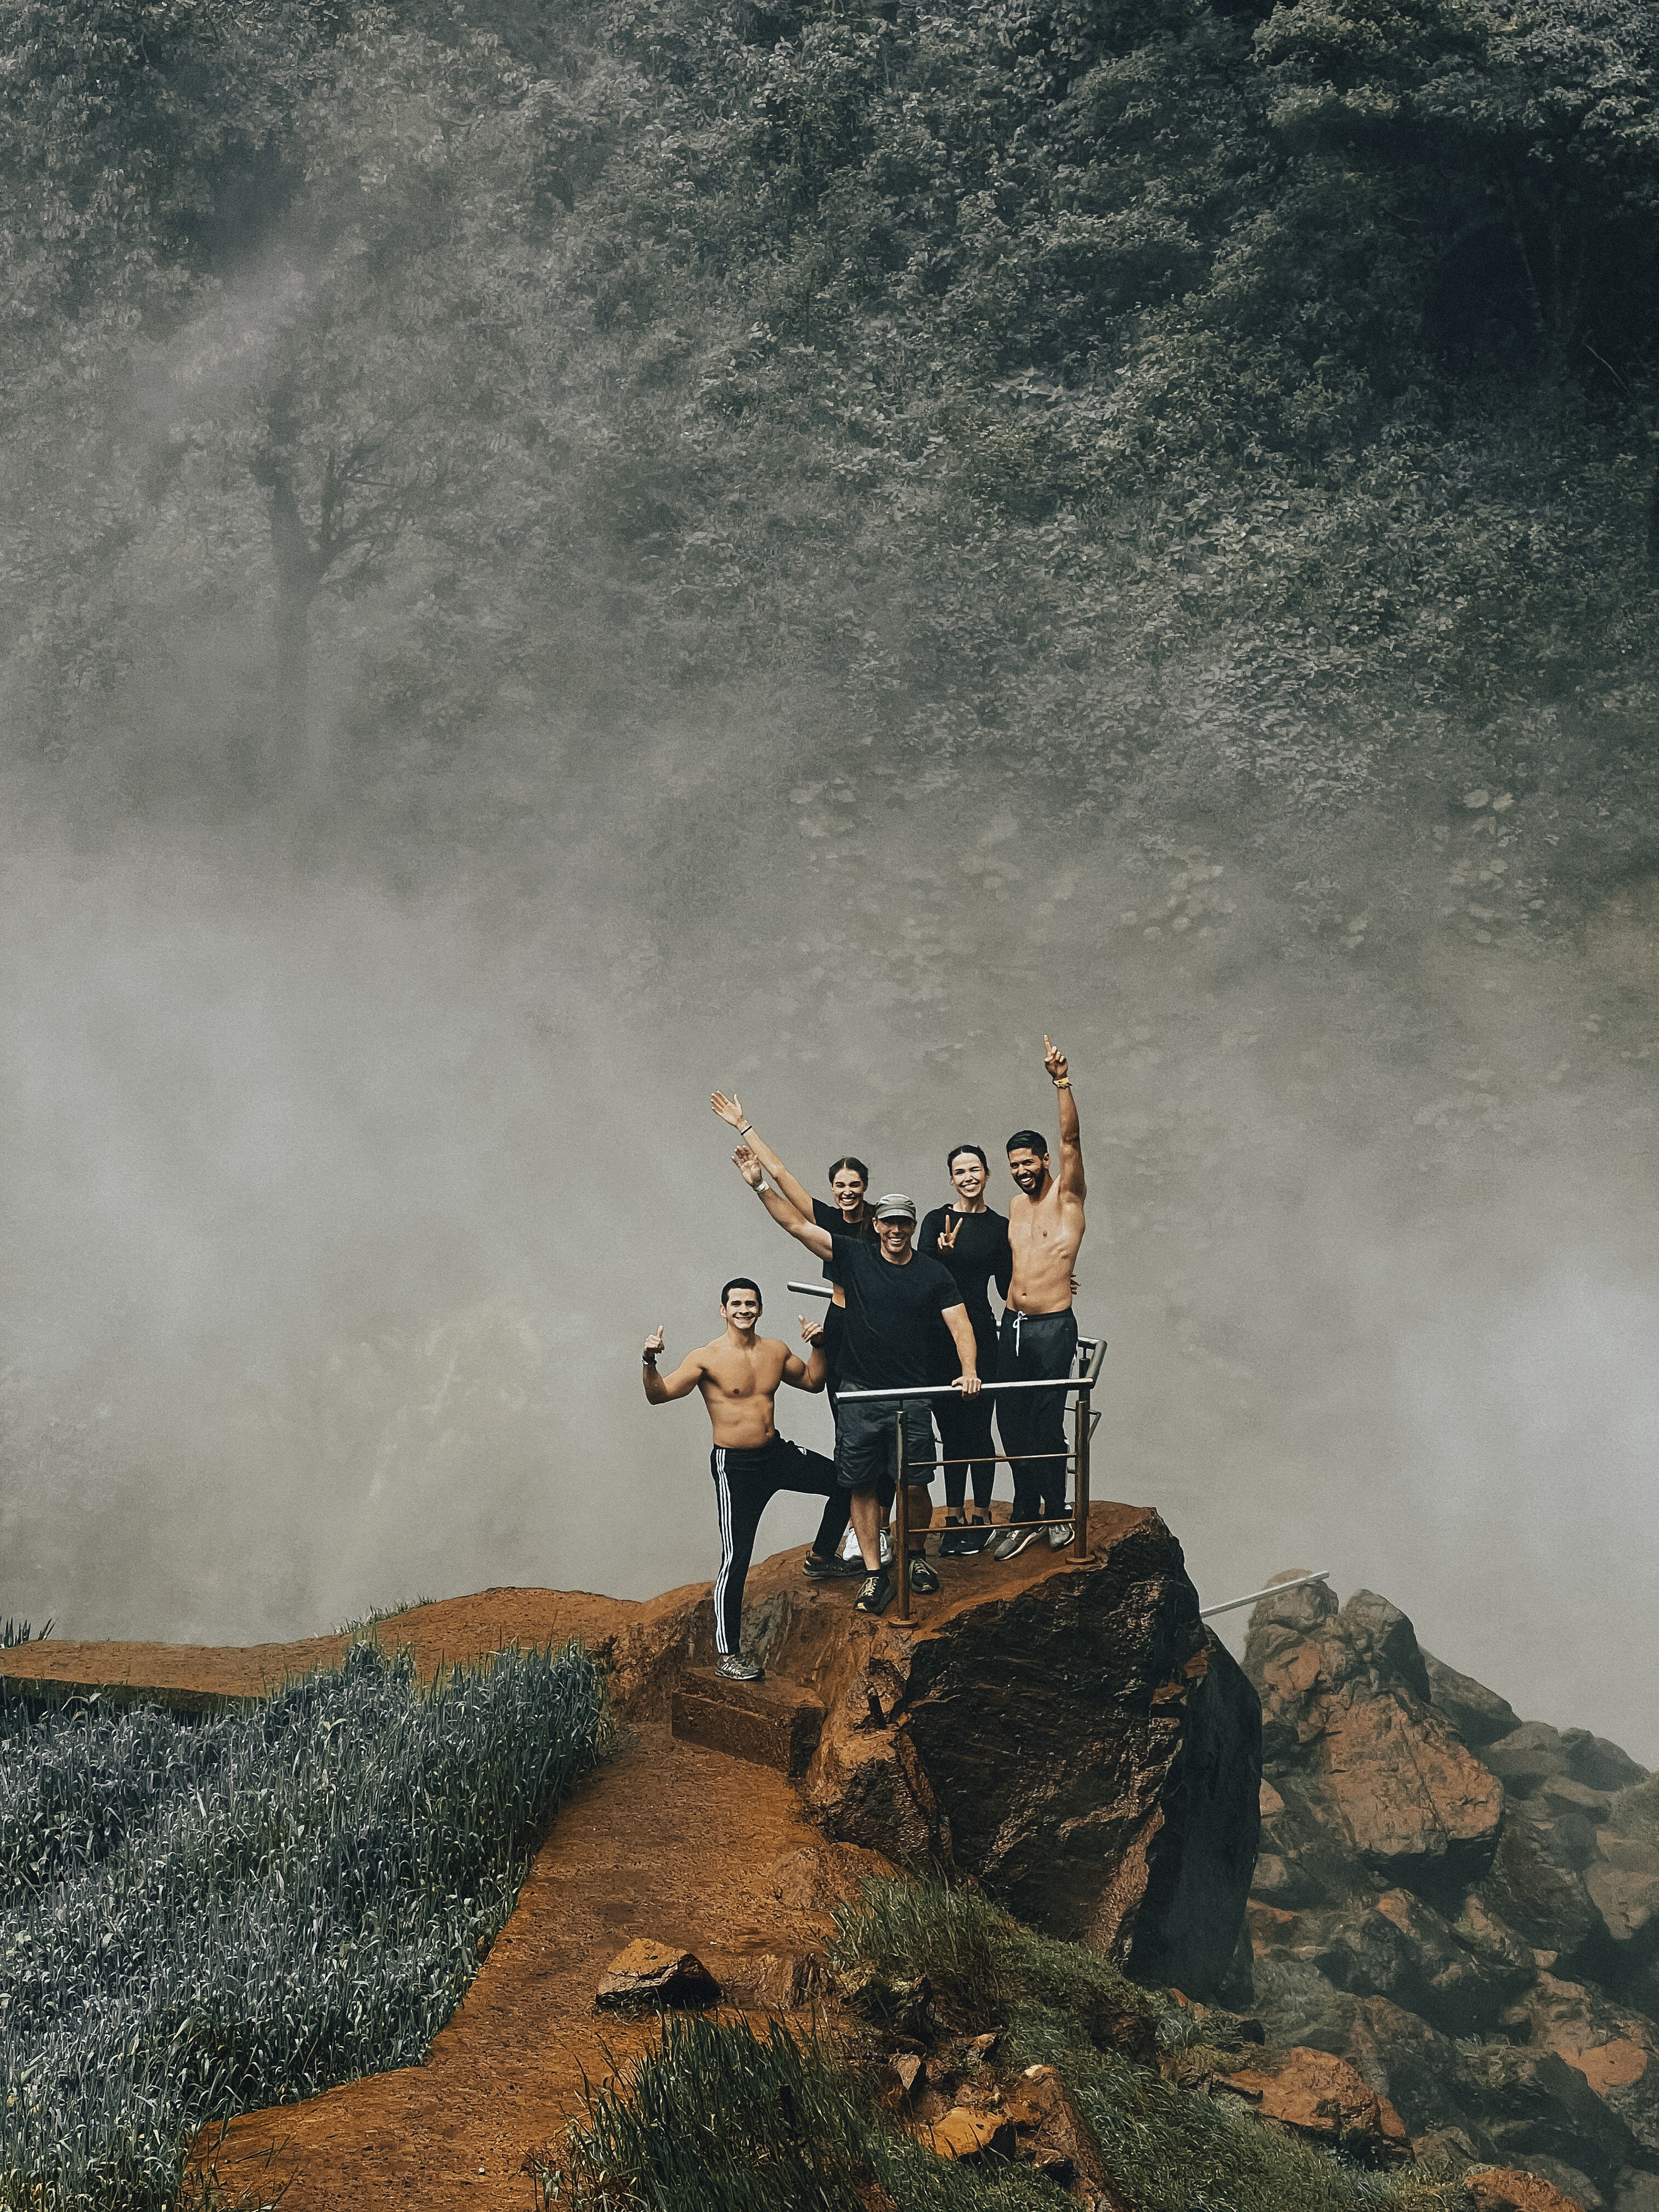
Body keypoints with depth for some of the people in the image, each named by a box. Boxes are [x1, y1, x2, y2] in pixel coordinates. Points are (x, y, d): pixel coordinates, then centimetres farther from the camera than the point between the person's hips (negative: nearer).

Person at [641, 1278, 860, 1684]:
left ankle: (821, 1558, 36)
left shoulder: (775, 1350, 4)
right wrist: (650, 1362, -36)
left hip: (778, 1454, 6)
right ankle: (727, 1654, 0)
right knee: (736, 1559, -8)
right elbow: (659, 1394, -19)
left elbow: (812, 1382, 20)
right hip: (735, 1467, -6)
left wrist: (818, 1347, 4)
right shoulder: (707, 1358, -13)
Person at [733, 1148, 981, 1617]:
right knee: (863, 1486, 1)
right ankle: (874, 1574, 9)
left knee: (915, 1484, 4)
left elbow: (960, 1325, -2)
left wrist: (969, 1370, -20)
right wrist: (760, 1186, -11)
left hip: (912, 1398, 0)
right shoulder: (855, 1256, 2)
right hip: (859, 1395, 0)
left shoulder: (933, 1274, 3)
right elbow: (797, 1224, -1)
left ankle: (916, 1558, 26)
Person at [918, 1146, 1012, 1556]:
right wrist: (942, 1253, -25)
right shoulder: (936, 1221, 2)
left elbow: (1008, 1286, 10)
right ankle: (953, 1518, 13)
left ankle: (981, 1516, 10)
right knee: (951, 1429, 5)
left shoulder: (1000, 1227, 6)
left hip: (979, 1333, 0)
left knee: (977, 1427, -2)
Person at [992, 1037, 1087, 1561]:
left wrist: (1062, 1083, -26)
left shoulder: (1066, 1197, -3)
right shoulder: (1016, 1206, 14)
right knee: (1011, 1424, 5)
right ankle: (1026, 1518, 14)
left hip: (1053, 1326, -6)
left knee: (1048, 1424, -2)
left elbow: (1070, 1138, -16)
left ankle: (1056, 1513, 13)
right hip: (1012, 1325, 6)